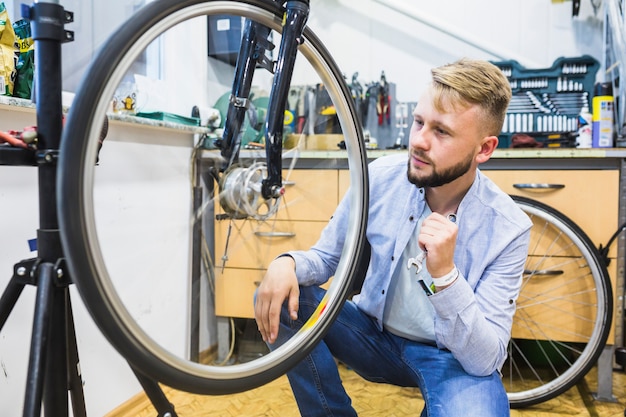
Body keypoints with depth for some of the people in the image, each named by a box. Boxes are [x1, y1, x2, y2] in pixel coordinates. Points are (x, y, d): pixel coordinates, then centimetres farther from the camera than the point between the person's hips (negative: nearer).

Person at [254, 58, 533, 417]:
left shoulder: (507, 228, -20)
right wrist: (287, 263, -25)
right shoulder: (381, 176, -12)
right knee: (278, 300, -18)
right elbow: (327, 256, -1)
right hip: (375, 332, 3)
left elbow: (486, 360, -21)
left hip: (453, 356, -2)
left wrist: (445, 273, -37)